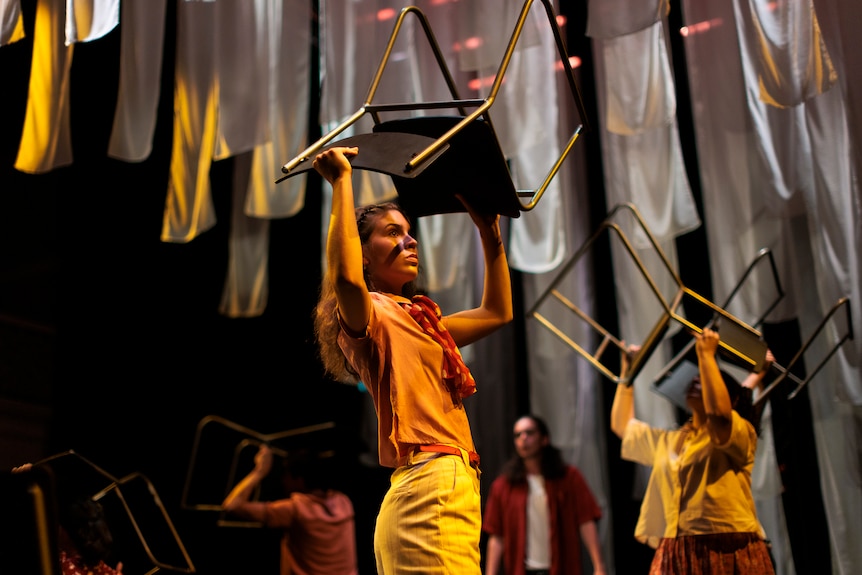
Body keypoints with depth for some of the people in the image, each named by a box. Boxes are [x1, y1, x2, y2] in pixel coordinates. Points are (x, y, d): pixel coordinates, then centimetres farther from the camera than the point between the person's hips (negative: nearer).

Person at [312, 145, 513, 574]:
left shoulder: (416, 319, 25)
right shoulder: (372, 315, -1)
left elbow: (497, 312, 37)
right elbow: (346, 277, -26)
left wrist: (490, 232, 33)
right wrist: (341, 181, -16)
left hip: (452, 491, 9)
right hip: (431, 490, -9)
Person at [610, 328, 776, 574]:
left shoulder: (742, 434, 2)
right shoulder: (668, 440, 24)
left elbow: (718, 413, -21)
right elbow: (621, 425, 33)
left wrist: (706, 354, -12)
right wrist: (628, 371, 36)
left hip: (729, 553, -6)